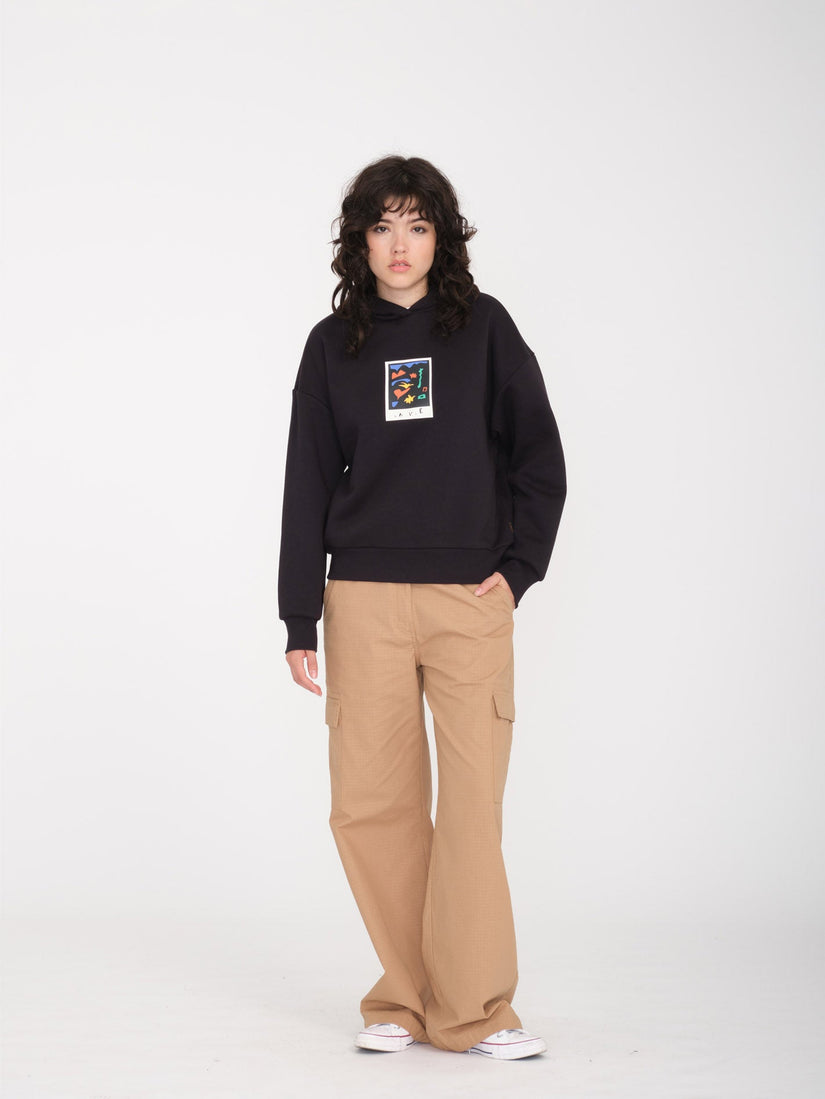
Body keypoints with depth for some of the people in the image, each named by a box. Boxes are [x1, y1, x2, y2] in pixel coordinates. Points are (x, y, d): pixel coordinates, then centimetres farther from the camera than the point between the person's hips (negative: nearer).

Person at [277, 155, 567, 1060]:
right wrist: (299, 620, 4)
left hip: (470, 597, -1)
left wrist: (520, 566, -3)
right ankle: (405, 996, 13)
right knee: (370, 805, 0)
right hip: (364, 601, 1)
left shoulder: (484, 328, 7)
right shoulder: (333, 344, 10)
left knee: (472, 802, -5)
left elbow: (539, 456, 8)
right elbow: (308, 483, 9)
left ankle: (470, 1010, 2)